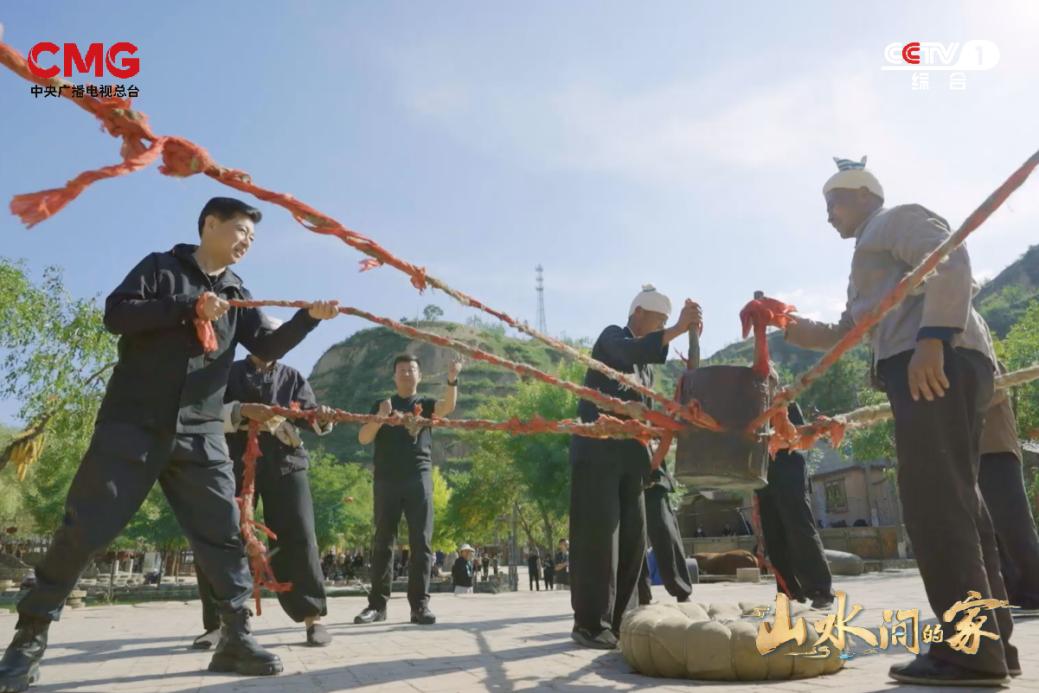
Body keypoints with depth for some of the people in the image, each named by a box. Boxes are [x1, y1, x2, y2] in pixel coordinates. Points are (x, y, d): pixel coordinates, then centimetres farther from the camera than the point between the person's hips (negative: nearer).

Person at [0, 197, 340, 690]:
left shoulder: (237, 296, 16)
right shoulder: (161, 267, 4)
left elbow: (269, 347, 6)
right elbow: (116, 313, -9)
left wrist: (308, 317, -10)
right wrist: (190, 307, -16)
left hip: (199, 435, 4)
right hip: (132, 424, -4)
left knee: (223, 532, -2)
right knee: (85, 529, -1)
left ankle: (236, 637, 5)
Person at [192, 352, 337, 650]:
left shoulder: (292, 377, 12)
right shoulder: (229, 372, 9)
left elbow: (310, 413, 0)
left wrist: (322, 418, -24)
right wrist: (240, 412, -25)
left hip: (284, 462, 0)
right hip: (236, 463, 0)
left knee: (298, 537, -8)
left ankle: (312, 617, 1)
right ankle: (216, 622, 13)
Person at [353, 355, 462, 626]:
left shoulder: (425, 404, 12)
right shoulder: (381, 405, 16)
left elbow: (448, 406, -10)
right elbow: (363, 438, 6)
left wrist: (452, 380, -30)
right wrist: (380, 417, -12)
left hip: (418, 478, -1)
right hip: (386, 479, 1)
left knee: (421, 542, -4)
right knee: (383, 541, 2)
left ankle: (419, 604, -1)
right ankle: (377, 604, 7)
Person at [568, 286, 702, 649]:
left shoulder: (646, 364, 21)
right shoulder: (612, 336, -2)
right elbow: (631, 352, -27)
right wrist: (678, 329, -35)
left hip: (629, 456, 8)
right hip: (597, 452, -8)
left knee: (632, 540, 4)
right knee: (598, 537, -10)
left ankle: (613, 621, 12)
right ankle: (590, 624, -5)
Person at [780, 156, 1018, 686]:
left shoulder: (899, 219, 7)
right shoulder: (875, 247, 35)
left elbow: (950, 260, -14)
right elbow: (847, 331, 35)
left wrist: (932, 339, -25)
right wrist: (797, 330, 19)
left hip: (937, 363, -10)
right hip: (927, 371, 10)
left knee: (934, 501, -15)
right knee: (956, 501, 8)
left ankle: (970, 650, -14)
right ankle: (992, 642, 13)